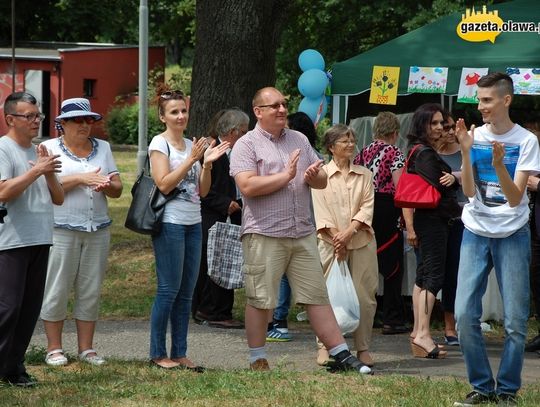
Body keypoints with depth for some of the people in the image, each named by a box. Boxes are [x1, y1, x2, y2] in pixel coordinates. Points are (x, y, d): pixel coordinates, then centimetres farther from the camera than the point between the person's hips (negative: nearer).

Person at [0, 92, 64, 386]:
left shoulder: (39, 152, 17)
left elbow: (58, 198, 16)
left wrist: (48, 173, -1)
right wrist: (36, 171, -17)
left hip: (39, 240, 8)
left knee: (30, 308, 7)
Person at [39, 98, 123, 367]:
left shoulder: (103, 148, 14)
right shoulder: (50, 148, 2)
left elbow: (117, 190, 11)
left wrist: (106, 185, -11)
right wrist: (81, 178, -18)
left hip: (98, 230, 4)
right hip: (61, 230, -4)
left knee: (91, 291, 6)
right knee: (57, 290, -2)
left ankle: (86, 348, 13)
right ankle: (54, 349, 6)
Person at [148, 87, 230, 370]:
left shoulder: (192, 145, 14)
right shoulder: (160, 144, -5)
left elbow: (202, 191, 12)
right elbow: (164, 184, -15)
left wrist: (207, 164, -3)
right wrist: (191, 159, -17)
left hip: (193, 224, 7)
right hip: (170, 223, -7)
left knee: (186, 292, 7)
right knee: (169, 290, -7)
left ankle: (179, 353, 11)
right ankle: (158, 354, 0)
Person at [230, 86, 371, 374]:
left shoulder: (299, 140, 16)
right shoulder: (246, 145, -2)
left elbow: (322, 181, 17)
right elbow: (247, 186, -17)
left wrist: (313, 177, -7)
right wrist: (286, 176, -11)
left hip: (302, 232, 5)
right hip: (264, 234, -5)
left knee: (317, 296, 6)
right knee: (260, 300, 0)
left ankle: (341, 356, 6)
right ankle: (257, 360, 10)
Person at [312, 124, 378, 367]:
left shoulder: (364, 175, 12)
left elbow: (367, 206, 2)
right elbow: (320, 209, -3)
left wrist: (349, 232, -12)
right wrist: (335, 237, -13)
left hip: (361, 240, 2)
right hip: (330, 242, -2)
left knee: (365, 295, -1)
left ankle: (363, 348, 6)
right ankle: (325, 346, 5)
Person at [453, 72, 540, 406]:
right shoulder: (475, 137, 0)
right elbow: (470, 191, -7)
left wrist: (499, 166, -31)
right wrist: (466, 152, -19)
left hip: (512, 234, -2)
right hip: (476, 233, 2)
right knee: (465, 314, -6)